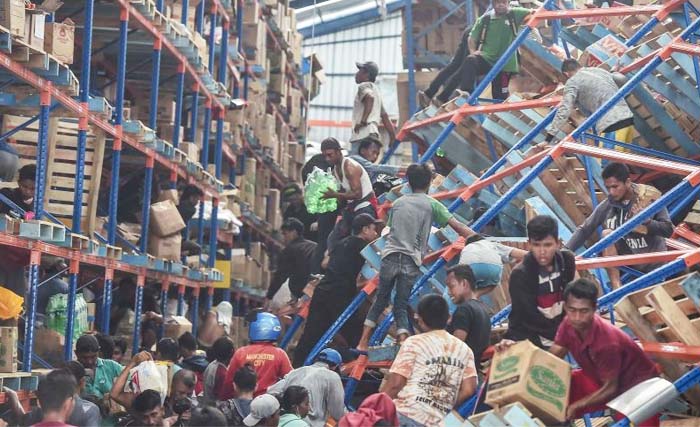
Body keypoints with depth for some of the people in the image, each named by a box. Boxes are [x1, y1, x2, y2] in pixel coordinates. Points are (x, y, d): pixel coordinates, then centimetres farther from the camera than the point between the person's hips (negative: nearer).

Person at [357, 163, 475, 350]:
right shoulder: (432, 204, 5)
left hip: (390, 257, 2)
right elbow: (457, 226, -2)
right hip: (411, 261, -2)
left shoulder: (398, 202, 16)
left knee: (380, 300, 14)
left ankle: (363, 343, 11)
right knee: (402, 306, 2)